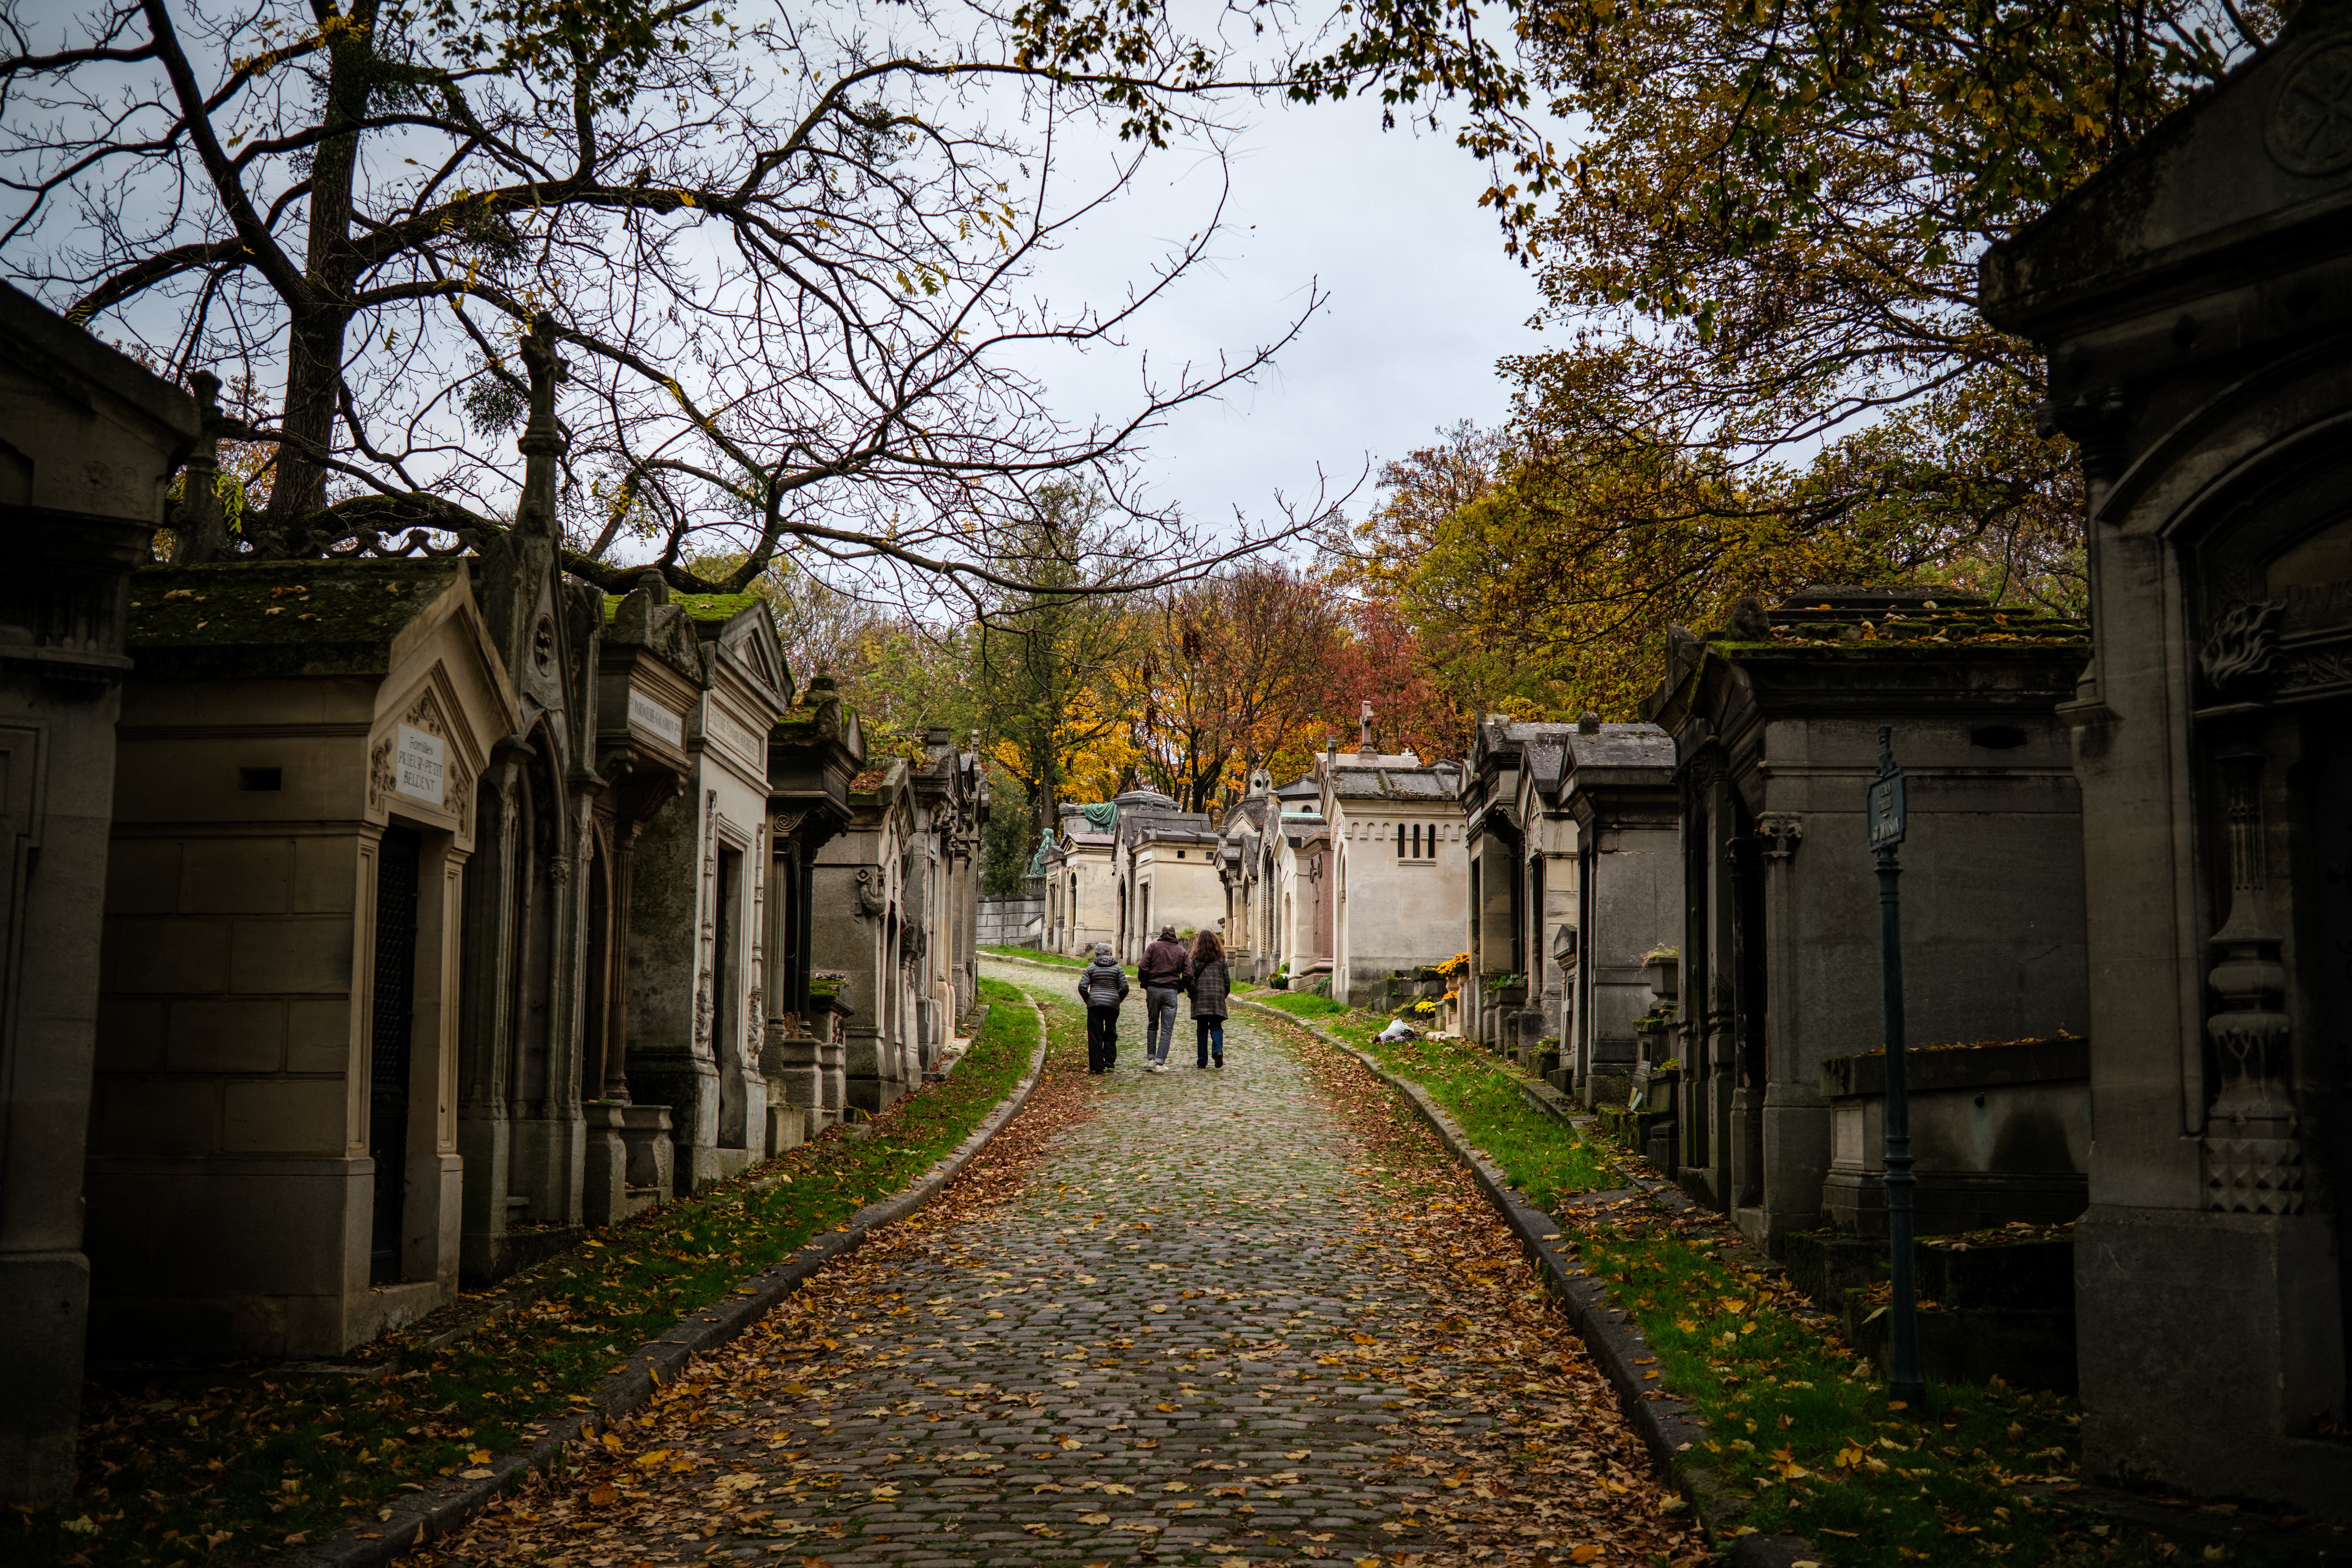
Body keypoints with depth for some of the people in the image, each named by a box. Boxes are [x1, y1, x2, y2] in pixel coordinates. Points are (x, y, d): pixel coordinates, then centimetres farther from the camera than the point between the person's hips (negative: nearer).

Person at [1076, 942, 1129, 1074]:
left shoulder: (1091, 968, 5)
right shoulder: (1117, 968, 5)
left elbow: (1082, 987, -5)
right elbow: (1124, 988, -2)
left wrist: (1088, 1001, 8)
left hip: (1095, 1004, -1)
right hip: (1113, 1004, 1)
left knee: (1095, 1035, 3)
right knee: (1111, 1033, 17)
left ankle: (1097, 1066, 2)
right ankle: (1110, 1060, 5)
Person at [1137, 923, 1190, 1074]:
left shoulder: (1154, 947, 2)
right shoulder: (1181, 951, 6)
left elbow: (1143, 968, -7)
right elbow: (1188, 975, -2)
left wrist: (1145, 983, 9)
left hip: (1153, 989, 1)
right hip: (1171, 992, -1)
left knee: (1152, 1026, 16)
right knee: (1167, 1030, 2)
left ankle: (1150, 1059, 11)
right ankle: (1160, 1063, -4)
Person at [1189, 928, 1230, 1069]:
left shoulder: (1195, 960, 0)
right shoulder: (1221, 959, 5)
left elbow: (1190, 980, -2)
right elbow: (1228, 981, 5)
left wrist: (1192, 995, 13)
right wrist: (1224, 996, 20)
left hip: (1200, 998, -1)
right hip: (1217, 997, 1)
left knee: (1202, 1029, 6)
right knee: (1216, 1026, 5)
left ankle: (1202, 1060, 5)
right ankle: (1218, 1050, -22)